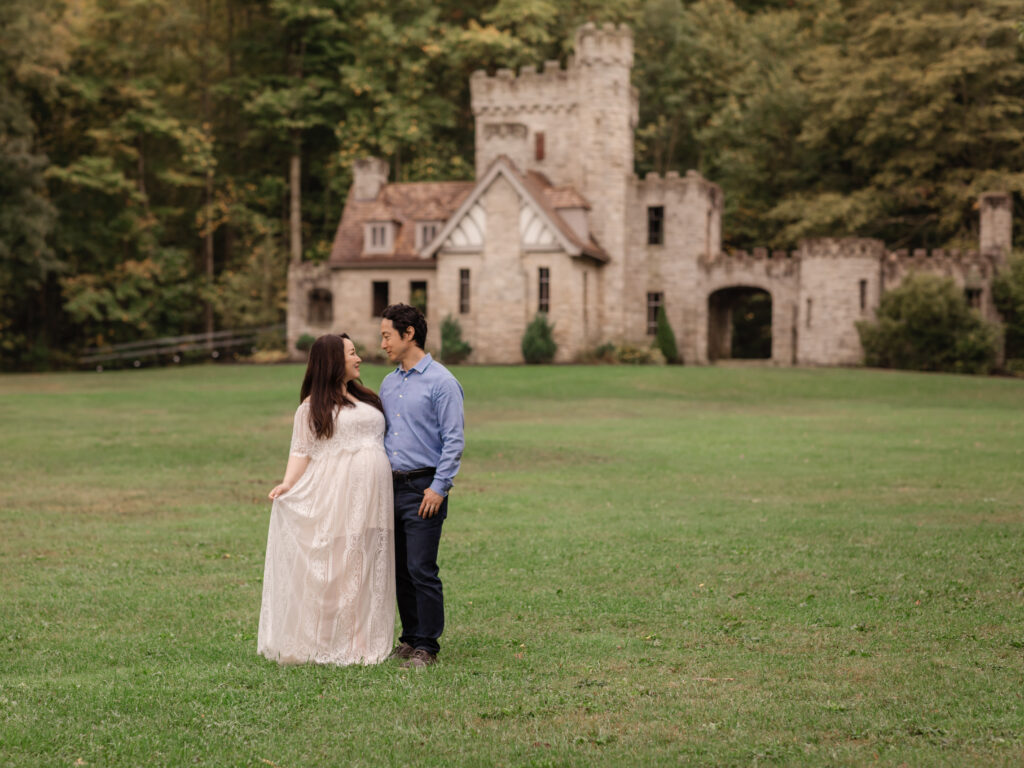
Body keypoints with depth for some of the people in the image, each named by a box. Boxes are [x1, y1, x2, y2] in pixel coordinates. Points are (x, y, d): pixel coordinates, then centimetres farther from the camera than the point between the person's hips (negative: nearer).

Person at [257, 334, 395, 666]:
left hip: (372, 497, 6)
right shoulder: (313, 406, 1)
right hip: (335, 496, -6)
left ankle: (362, 643, 11)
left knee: (368, 570, 5)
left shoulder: (365, 398, 19)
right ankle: (326, 645, -1)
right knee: (334, 568, -6)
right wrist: (288, 484, -20)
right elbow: (301, 451, -4)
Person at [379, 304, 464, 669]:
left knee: (421, 570, -8)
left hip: (424, 490, -7)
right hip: (391, 486, 7)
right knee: (399, 571, 10)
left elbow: (454, 440, -11)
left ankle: (426, 646, 0)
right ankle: (409, 638, 19)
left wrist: (439, 488, -16)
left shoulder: (441, 382, -7)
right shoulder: (387, 384, 16)